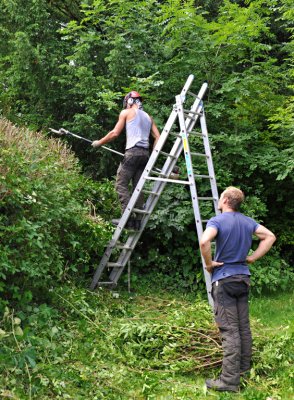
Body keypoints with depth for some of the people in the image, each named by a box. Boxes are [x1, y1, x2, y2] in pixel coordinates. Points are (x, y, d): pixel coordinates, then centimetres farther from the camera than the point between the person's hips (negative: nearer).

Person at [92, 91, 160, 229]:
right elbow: (158, 138, 15)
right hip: (145, 153, 6)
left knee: (121, 184, -4)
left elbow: (115, 133, 2)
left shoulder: (126, 112, 8)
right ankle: (137, 219, 2)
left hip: (132, 152, -6)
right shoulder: (148, 117, 23)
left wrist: (99, 142, 13)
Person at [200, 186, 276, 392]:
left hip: (224, 279, -6)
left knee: (229, 330, -6)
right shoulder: (248, 221, 7)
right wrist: (253, 257, 11)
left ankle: (230, 380, -2)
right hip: (243, 277, 6)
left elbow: (204, 241, -32)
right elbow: (270, 236, 15)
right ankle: (244, 367, 27)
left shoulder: (217, 221, -13)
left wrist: (209, 263, -15)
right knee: (244, 326, 15)